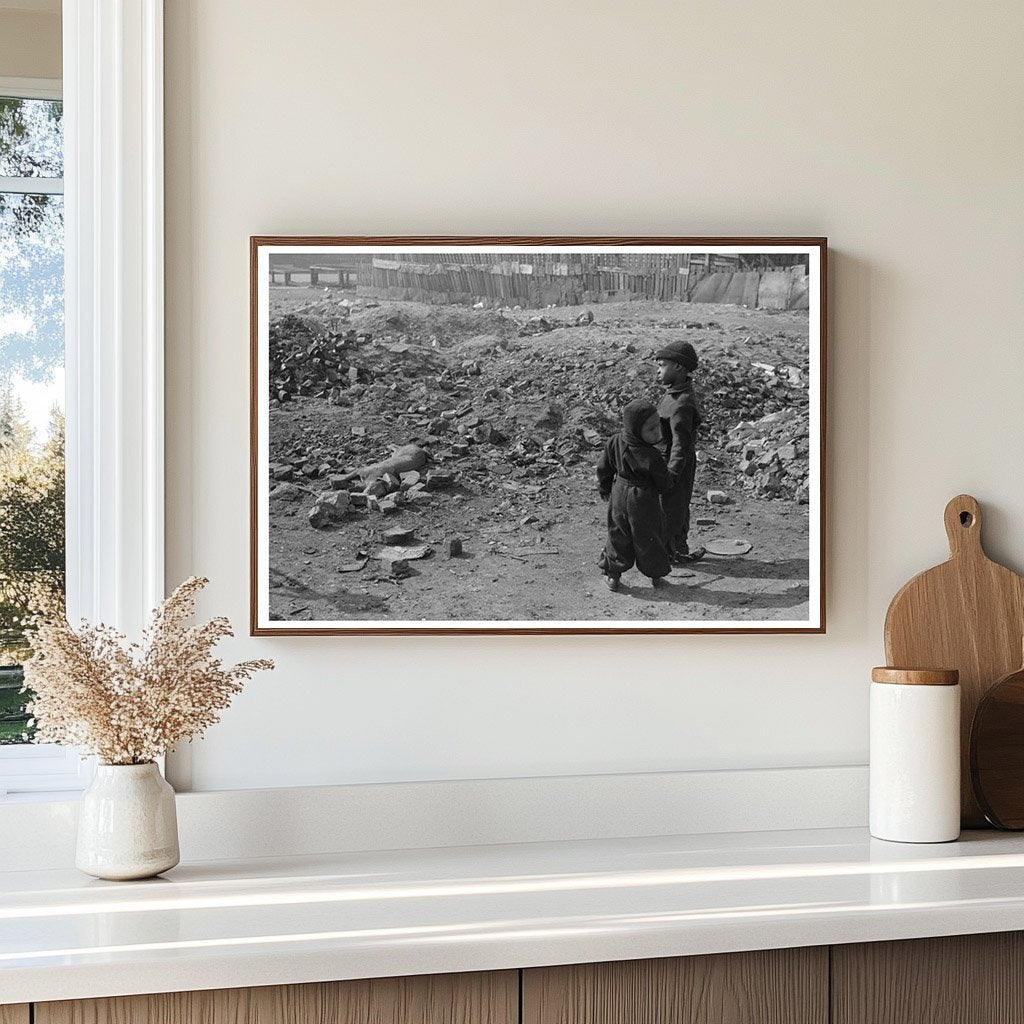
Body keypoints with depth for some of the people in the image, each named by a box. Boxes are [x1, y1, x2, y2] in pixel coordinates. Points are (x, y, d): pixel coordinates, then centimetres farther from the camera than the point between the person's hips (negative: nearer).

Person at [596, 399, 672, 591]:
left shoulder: (614, 443, -12)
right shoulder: (651, 456, -27)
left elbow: (604, 469, 1)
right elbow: (664, 485, -14)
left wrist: (605, 489, 18)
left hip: (619, 496, 4)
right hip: (644, 501, -4)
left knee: (618, 536, 19)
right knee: (649, 537, 14)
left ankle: (612, 574, 25)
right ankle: (656, 574, 29)